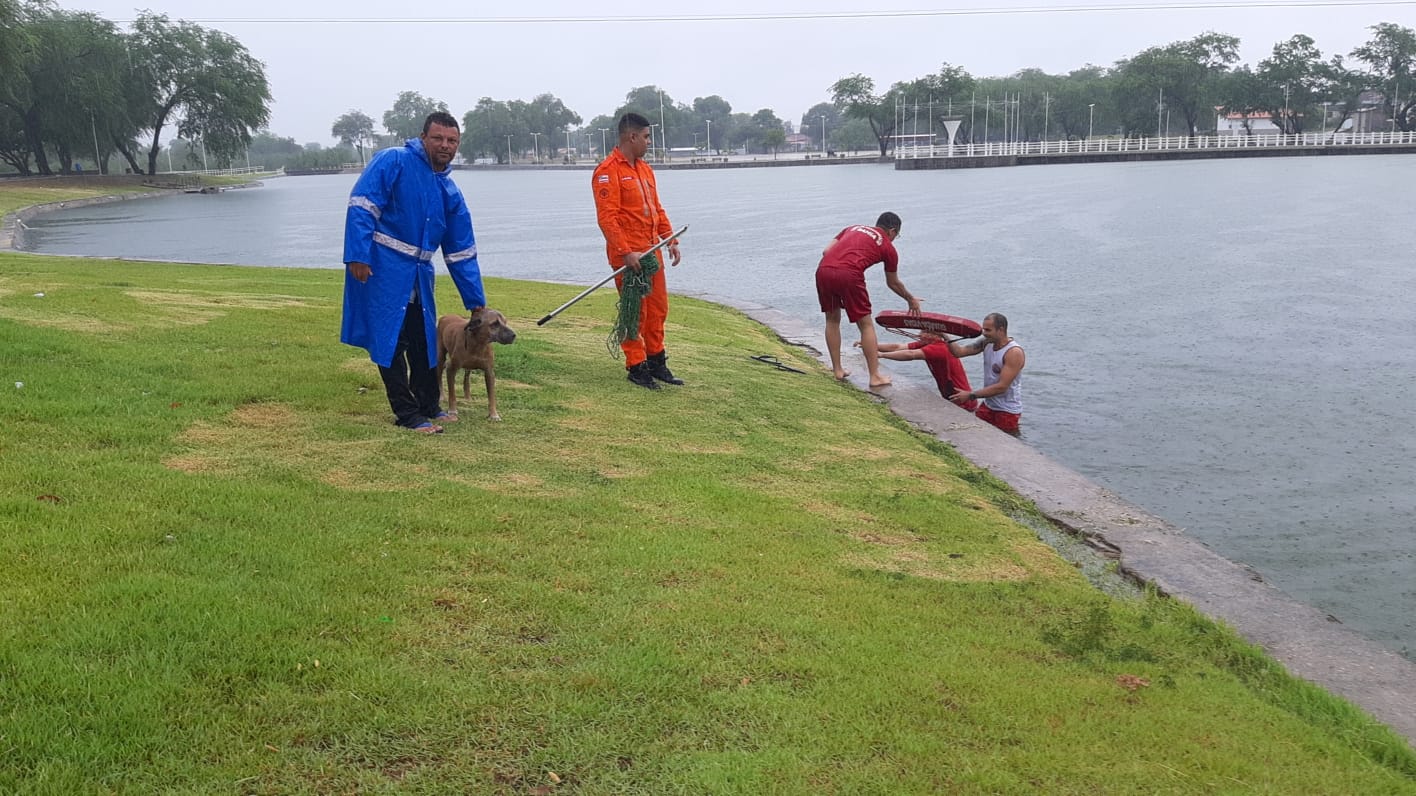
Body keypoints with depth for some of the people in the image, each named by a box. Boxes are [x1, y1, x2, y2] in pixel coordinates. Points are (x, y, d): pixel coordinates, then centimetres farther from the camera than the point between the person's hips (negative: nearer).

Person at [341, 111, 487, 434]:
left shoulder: (450, 192, 9)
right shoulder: (393, 162, -9)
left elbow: (461, 252, 11)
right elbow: (361, 207, -16)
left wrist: (476, 302, 11)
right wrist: (358, 256, -25)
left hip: (419, 274, 7)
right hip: (381, 269, -7)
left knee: (424, 340, 13)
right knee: (391, 341, -2)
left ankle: (429, 406, 27)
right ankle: (408, 414, 7)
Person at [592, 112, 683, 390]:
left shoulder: (644, 169, 16)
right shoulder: (608, 171, -12)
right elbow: (607, 218, -18)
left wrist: (670, 239, 12)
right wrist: (626, 252, -23)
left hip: (652, 251, 8)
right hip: (628, 256, -8)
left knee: (658, 308, 12)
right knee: (634, 312, -1)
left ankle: (656, 361, 24)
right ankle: (636, 367, 10)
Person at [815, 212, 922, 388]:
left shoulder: (853, 228, 30)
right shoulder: (888, 247, 19)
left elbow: (826, 251, 19)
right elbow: (893, 283, 32)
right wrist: (911, 299, 47)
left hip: (823, 270, 5)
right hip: (849, 275, -4)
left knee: (832, 320, 23)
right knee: (866, 324, 9)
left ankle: (837, 370, 27)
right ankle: (875, 377, 10)